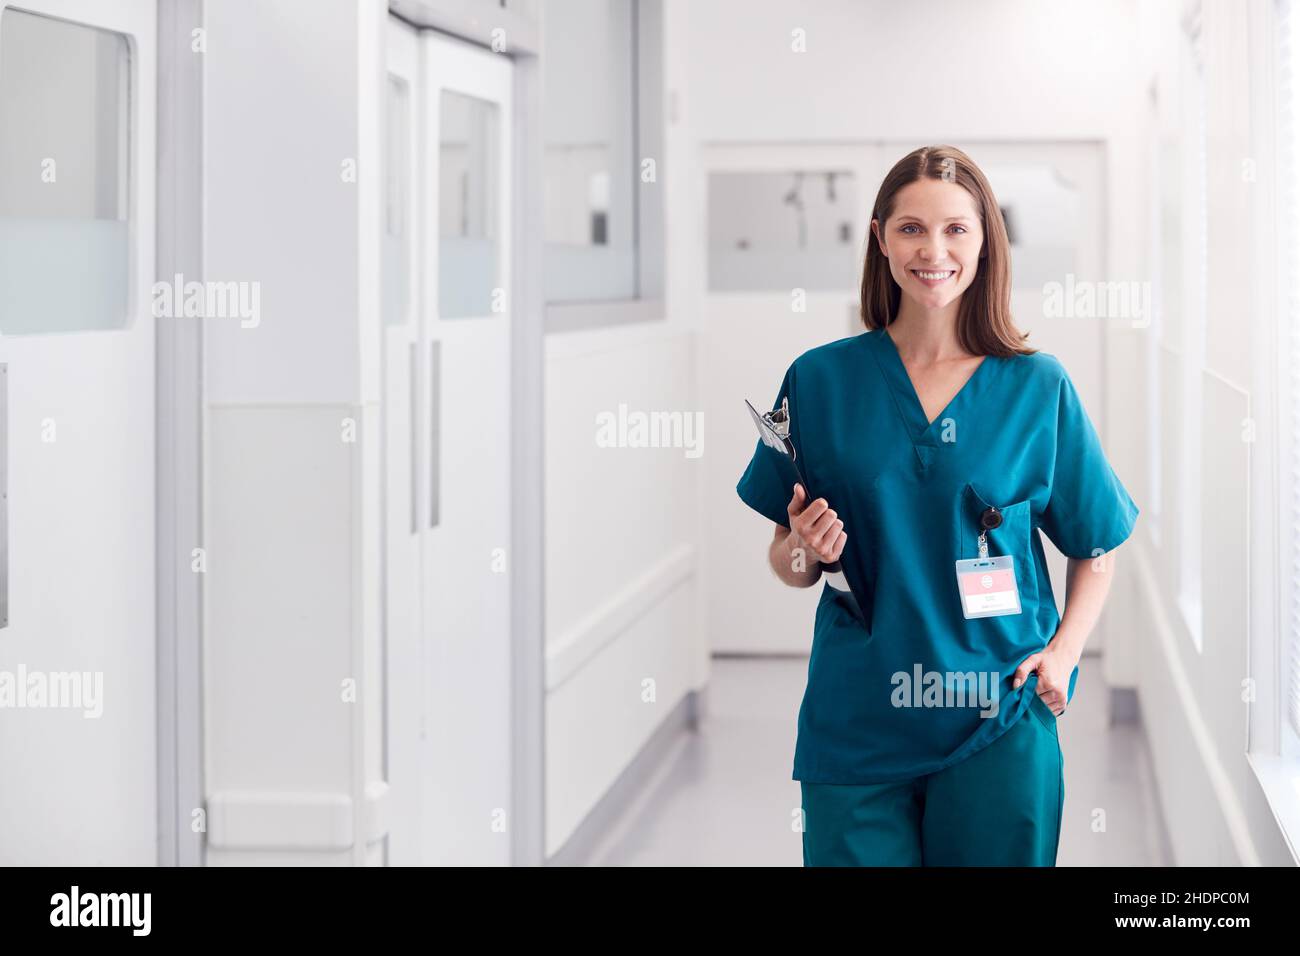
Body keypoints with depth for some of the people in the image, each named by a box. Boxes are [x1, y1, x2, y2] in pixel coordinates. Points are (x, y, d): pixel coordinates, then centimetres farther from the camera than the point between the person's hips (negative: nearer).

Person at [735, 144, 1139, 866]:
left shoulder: (1039, 387, 1)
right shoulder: (821, 379, 2)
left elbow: (1096, 549, 9)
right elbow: (787, 564, 9)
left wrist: (1063, 655, -6)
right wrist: (803, 552, -13)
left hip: (998, 728, 0)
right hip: (855, 726, 0)